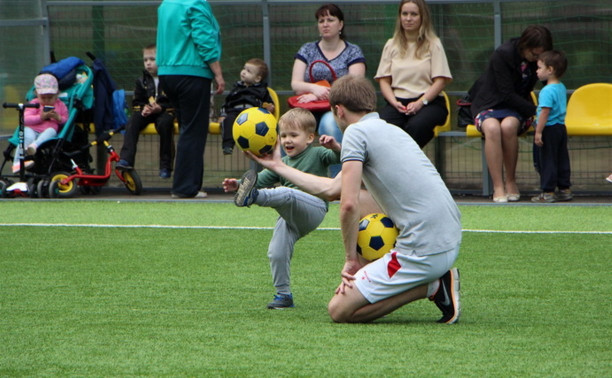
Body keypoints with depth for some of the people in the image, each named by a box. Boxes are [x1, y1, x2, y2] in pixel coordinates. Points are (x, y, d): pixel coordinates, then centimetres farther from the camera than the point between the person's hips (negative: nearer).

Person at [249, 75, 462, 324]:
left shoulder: (356, 132, -6)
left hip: (423, 251, -9)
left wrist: (351, 259, -5)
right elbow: (331, 189, 30)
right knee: (361, 201, 27)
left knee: (339, 310, -2)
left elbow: (348, 205, -16)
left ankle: (432, 287, -4)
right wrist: (278, 167, 39)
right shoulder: (389, 130, 22)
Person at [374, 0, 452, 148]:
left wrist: (420, 103, -15)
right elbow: (384, 81, 11)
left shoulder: (433, 44, 8)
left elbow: (440, 81, 0)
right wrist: (395, 103, -9)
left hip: (428, 101, -2)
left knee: (415, 126, -38)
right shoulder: (391, 46, 17)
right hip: (397, 101, 2)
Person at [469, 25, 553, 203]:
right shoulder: (502, 55, -18)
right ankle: (498, 187, -36)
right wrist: (535, 110, -24)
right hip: (489, 104, -2)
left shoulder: (539, 60, -4)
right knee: (492, 128, -37)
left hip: (516, 108, 3)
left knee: (508, 126, -35)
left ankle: (511, 182, -21)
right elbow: (507, 94, -19)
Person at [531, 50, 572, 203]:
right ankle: (565, 189, 19)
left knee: (546, 161, -1)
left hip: (549, 128, -9)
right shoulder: (562, 88, 9)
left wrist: (538, 132, -20)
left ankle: (548, 192, 2)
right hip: (561, 127, 9)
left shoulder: (547, 91, -20)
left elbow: (545, 112, -23)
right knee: (562, 160, 14)